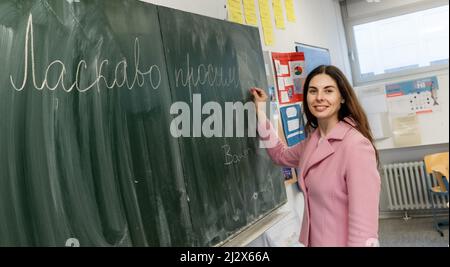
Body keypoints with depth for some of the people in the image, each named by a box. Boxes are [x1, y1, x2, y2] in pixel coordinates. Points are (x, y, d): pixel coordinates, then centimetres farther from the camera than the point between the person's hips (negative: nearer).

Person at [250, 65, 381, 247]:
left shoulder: (356, 145, -23)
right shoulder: (312, 140, 1)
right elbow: (281, 155, 19)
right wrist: (260, 110, 13)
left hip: (341, 242, -7)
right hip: (314, 240, 7)